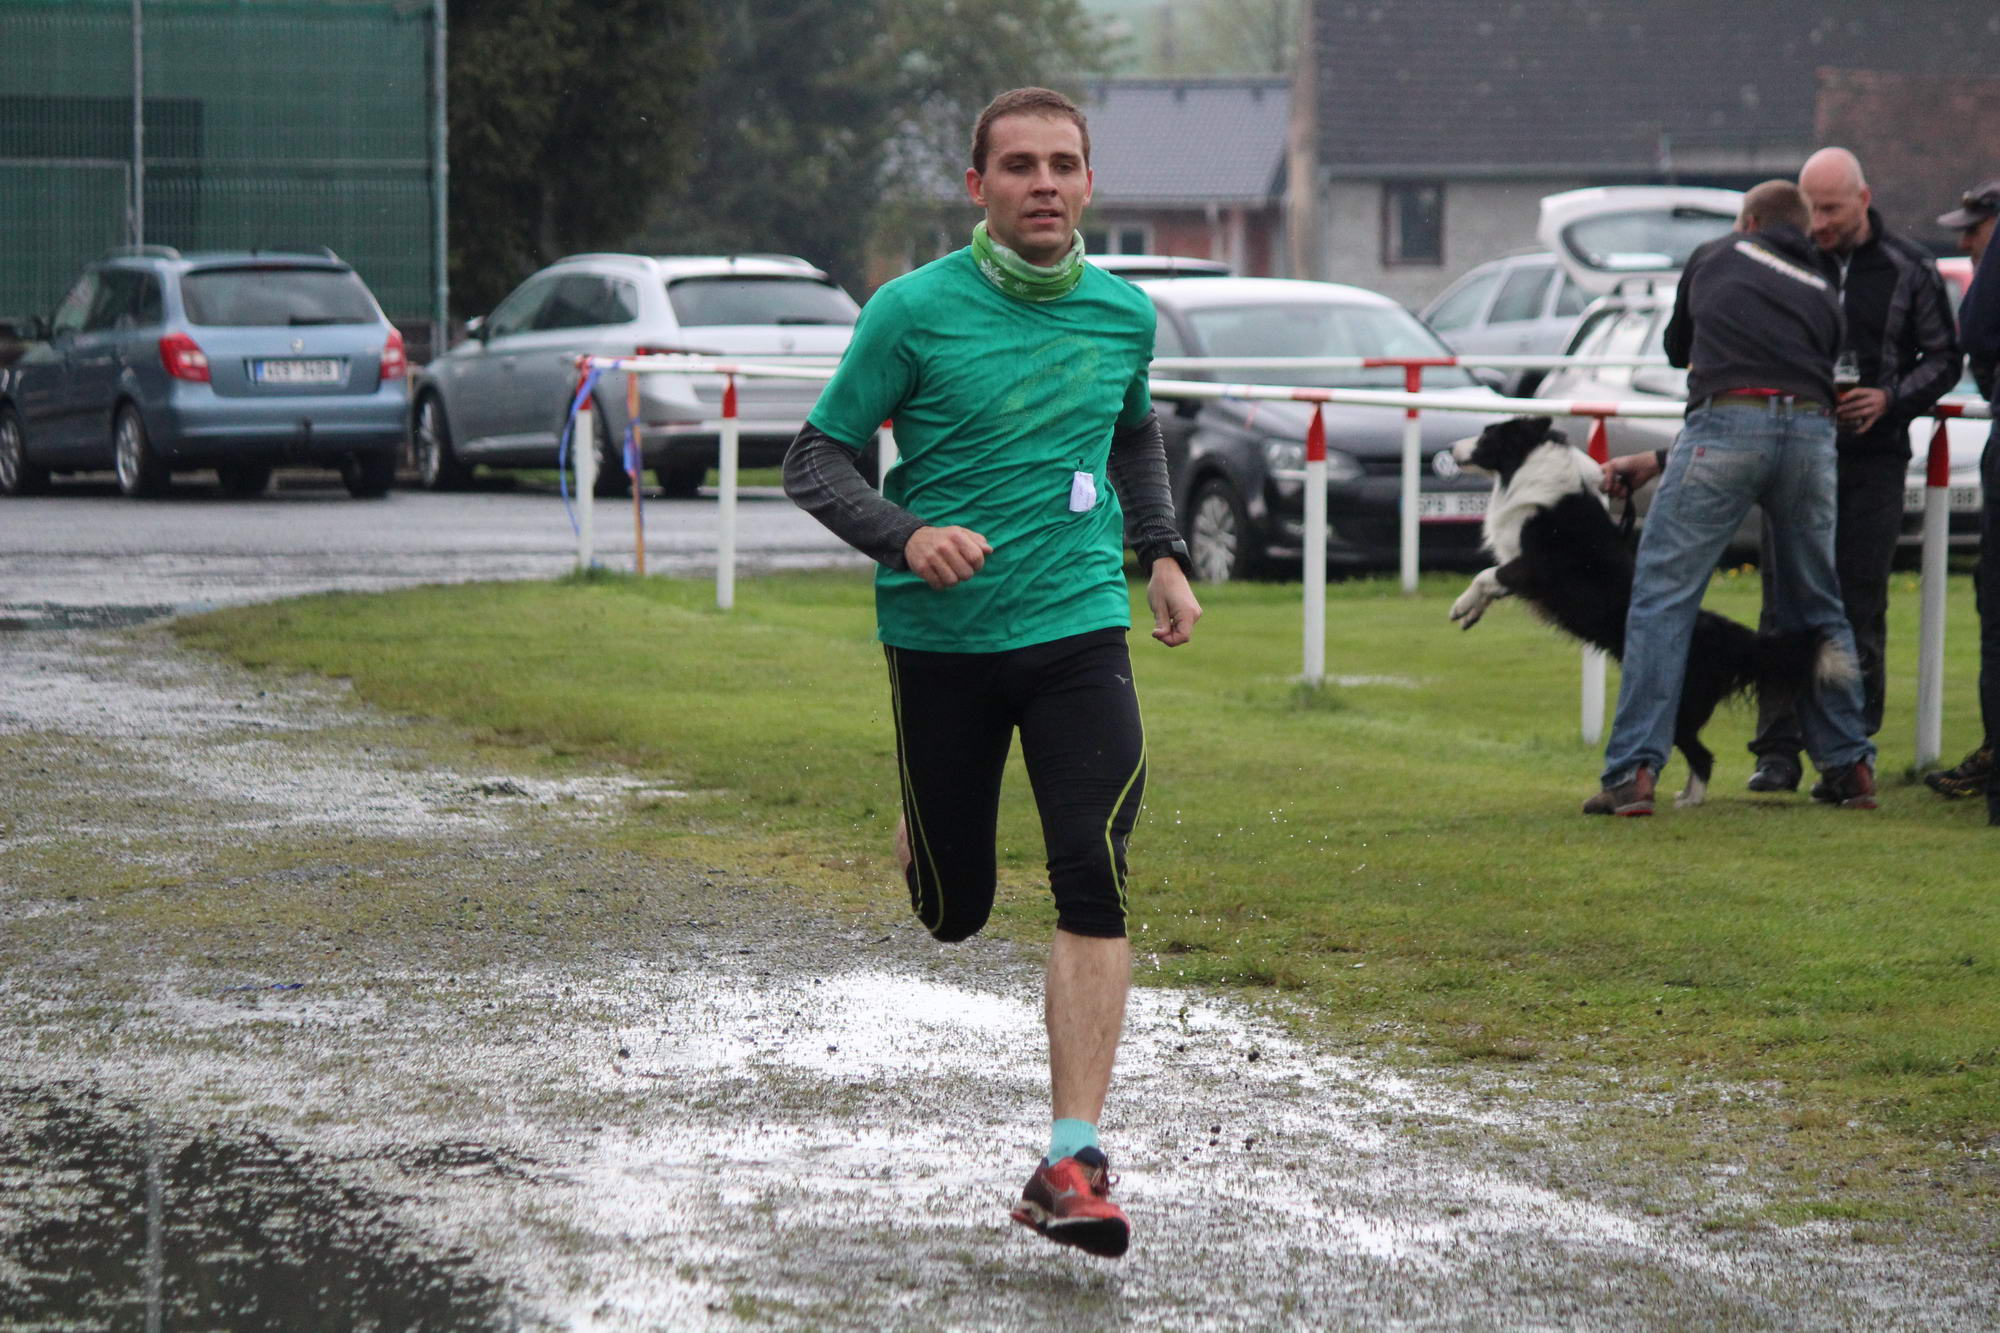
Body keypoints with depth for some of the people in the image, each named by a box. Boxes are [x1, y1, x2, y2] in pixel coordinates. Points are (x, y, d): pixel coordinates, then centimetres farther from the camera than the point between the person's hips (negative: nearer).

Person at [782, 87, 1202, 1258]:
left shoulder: (1124, 314, 4)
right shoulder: (915, 312, -7)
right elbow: (818, 460, -3)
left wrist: (1163, 554, 15)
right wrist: (907, 536, -20)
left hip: (1079, 627, 1)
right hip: (940, 637, -1)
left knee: (1094, 878, -16)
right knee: (955, 910, 8)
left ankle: (1073, 1162, -17)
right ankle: (923, 828, 48)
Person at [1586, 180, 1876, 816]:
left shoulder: (1716, 256, 22)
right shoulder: (1823, 292, 27)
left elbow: (1677, 347, 36)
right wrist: (1657, 462, 31)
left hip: (1728, 421, -3)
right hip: (1812, 429, 3)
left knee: (1663, 596, -3)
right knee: (1815, 605, 18)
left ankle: (1634, 770, -12)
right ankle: (1849, 766, 19)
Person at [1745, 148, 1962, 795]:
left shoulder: (1909, 269, 3)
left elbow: (1942, 358, 8)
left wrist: (1890, 399, -10)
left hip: (1874, 457, -1)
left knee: (1860, 608, -1)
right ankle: (1778, 750, 2)